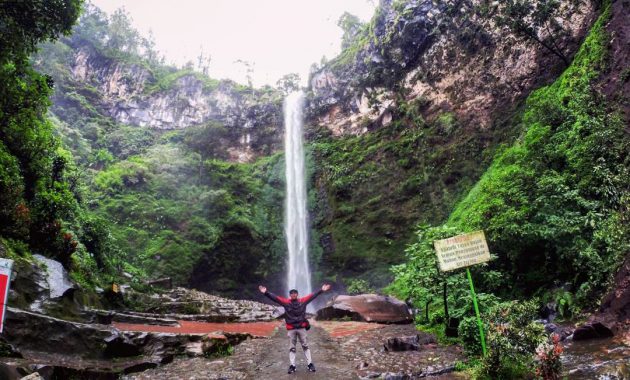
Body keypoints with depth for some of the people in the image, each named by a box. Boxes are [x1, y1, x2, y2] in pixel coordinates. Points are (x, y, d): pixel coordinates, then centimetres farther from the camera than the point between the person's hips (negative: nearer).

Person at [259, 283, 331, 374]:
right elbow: (275, 298, -6)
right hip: (291, 329, 0)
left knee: (305, 346, 7)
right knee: (292, 348, 6)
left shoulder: (302, 301, 1)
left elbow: (312, 296, 2)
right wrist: (266, 293, -16)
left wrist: (321, 290, -1)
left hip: (301, 328, 0)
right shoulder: (286, 302, -1)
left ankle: (310, 364, 12)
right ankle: (292, 365, 11)